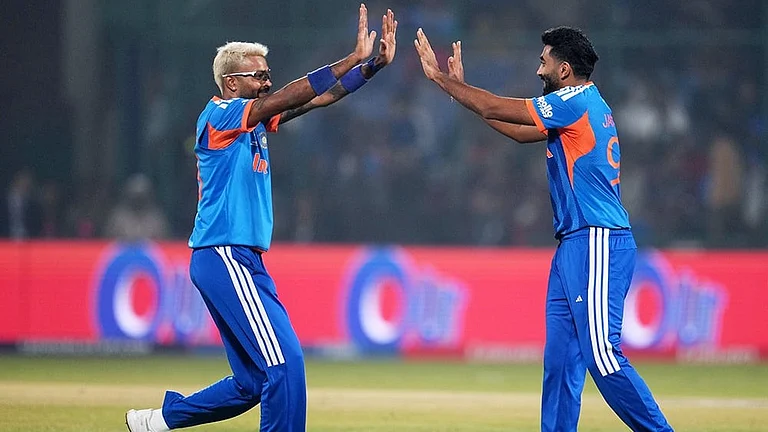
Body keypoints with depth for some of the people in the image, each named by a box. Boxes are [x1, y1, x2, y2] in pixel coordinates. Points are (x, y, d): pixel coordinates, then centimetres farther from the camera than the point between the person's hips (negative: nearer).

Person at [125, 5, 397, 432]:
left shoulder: (256, 120, 18)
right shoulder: (220, 114, -7)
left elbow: (318, 98, 13)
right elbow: (289, 98, -17)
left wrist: (373, 64, 1)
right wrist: (354, 58, -19)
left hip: (244, 261, 10)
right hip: (225, 257, -10)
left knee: (254, 381, 12)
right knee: (285, 361, -15)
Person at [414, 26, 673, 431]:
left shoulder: (576, 101, -10)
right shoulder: (580, 105, 19)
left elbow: (496, 109, -8)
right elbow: (521, 132, 28)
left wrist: (440, 77, 3)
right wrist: (460, 86, 28)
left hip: (598, 244, -10)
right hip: (575, 245, 10)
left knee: (601, 355, -14)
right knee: (560, 356, 7)